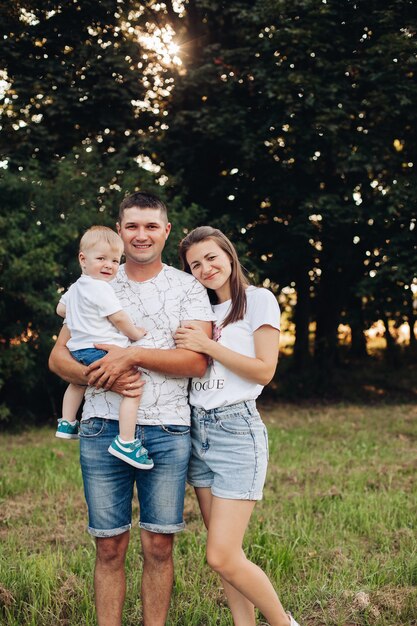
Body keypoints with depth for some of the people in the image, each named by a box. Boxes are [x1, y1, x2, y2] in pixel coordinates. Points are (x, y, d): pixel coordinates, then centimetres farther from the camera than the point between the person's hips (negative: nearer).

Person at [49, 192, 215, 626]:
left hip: (166, 431, -1)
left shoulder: (187, 288, 6)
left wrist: (132, 354, -15)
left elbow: (197, 361, -6)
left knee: (159, 546, 4)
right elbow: (58, 357, 9)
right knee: (109, 546, 5)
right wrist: (98, 376, -11)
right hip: (103, 428, 1)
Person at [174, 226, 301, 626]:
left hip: (236, 429, -7)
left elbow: (264, 370, -9)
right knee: (224, 554, 7)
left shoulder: (258, 300, -2)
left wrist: (209, 346, -13)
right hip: (197, 430, 7)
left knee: (222, 557, -11)